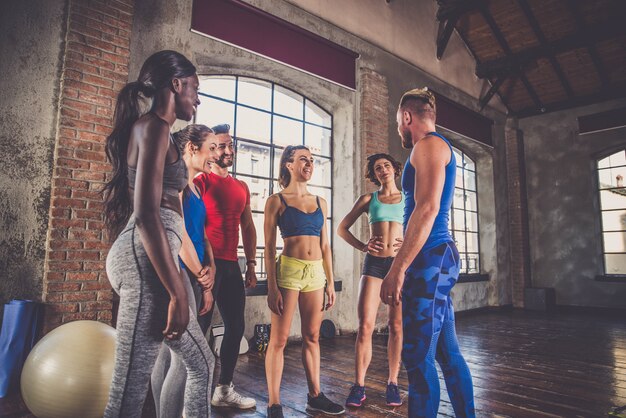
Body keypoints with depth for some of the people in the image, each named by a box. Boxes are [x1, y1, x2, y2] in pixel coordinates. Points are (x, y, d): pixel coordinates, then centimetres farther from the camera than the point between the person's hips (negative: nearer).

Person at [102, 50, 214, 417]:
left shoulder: (151, 129, 24)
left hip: (142, 257, 11)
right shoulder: (155, 127, -7)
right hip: (146, 259, -11)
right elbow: (147, 215, -19)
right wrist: (178, 293, -20)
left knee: (201, 362, 19)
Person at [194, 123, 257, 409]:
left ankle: (224, 389, 24)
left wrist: (251, 264, 13)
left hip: (232, 265, 7)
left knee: (236, 327, 11)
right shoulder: (201, 181, -3)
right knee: (199, 326, -2)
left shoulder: (242, 187, 17)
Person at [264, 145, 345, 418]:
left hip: (316, 273, 5)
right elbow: (269, 247, -4)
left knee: (312, 337, 13)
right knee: (279, 338, 1)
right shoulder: (276, 201, 0)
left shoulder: (320, 202, 13)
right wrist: (272, 287, -11)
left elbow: (325, 246, 14)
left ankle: (314, 396, 26)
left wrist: (330, 282, 11)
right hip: (288, 270, -5)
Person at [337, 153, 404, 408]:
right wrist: (362, 246, -2)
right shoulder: (368, 199, 10)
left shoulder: (408, 199, 11)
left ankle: (393, 383, 16)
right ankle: (359, 386, 3)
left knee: (397, 326, 2)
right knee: (365, 325, -6)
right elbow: (342, 228, 12)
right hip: (373, 263, 0)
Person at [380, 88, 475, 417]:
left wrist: (397, 269, -22)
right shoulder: (438, 148, 22)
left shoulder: (429, 144, -8)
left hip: (430, 258, -10)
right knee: (448, 353, 14)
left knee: (418, 357, -4)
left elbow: (427, 208, -21)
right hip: (439, 256, 10)